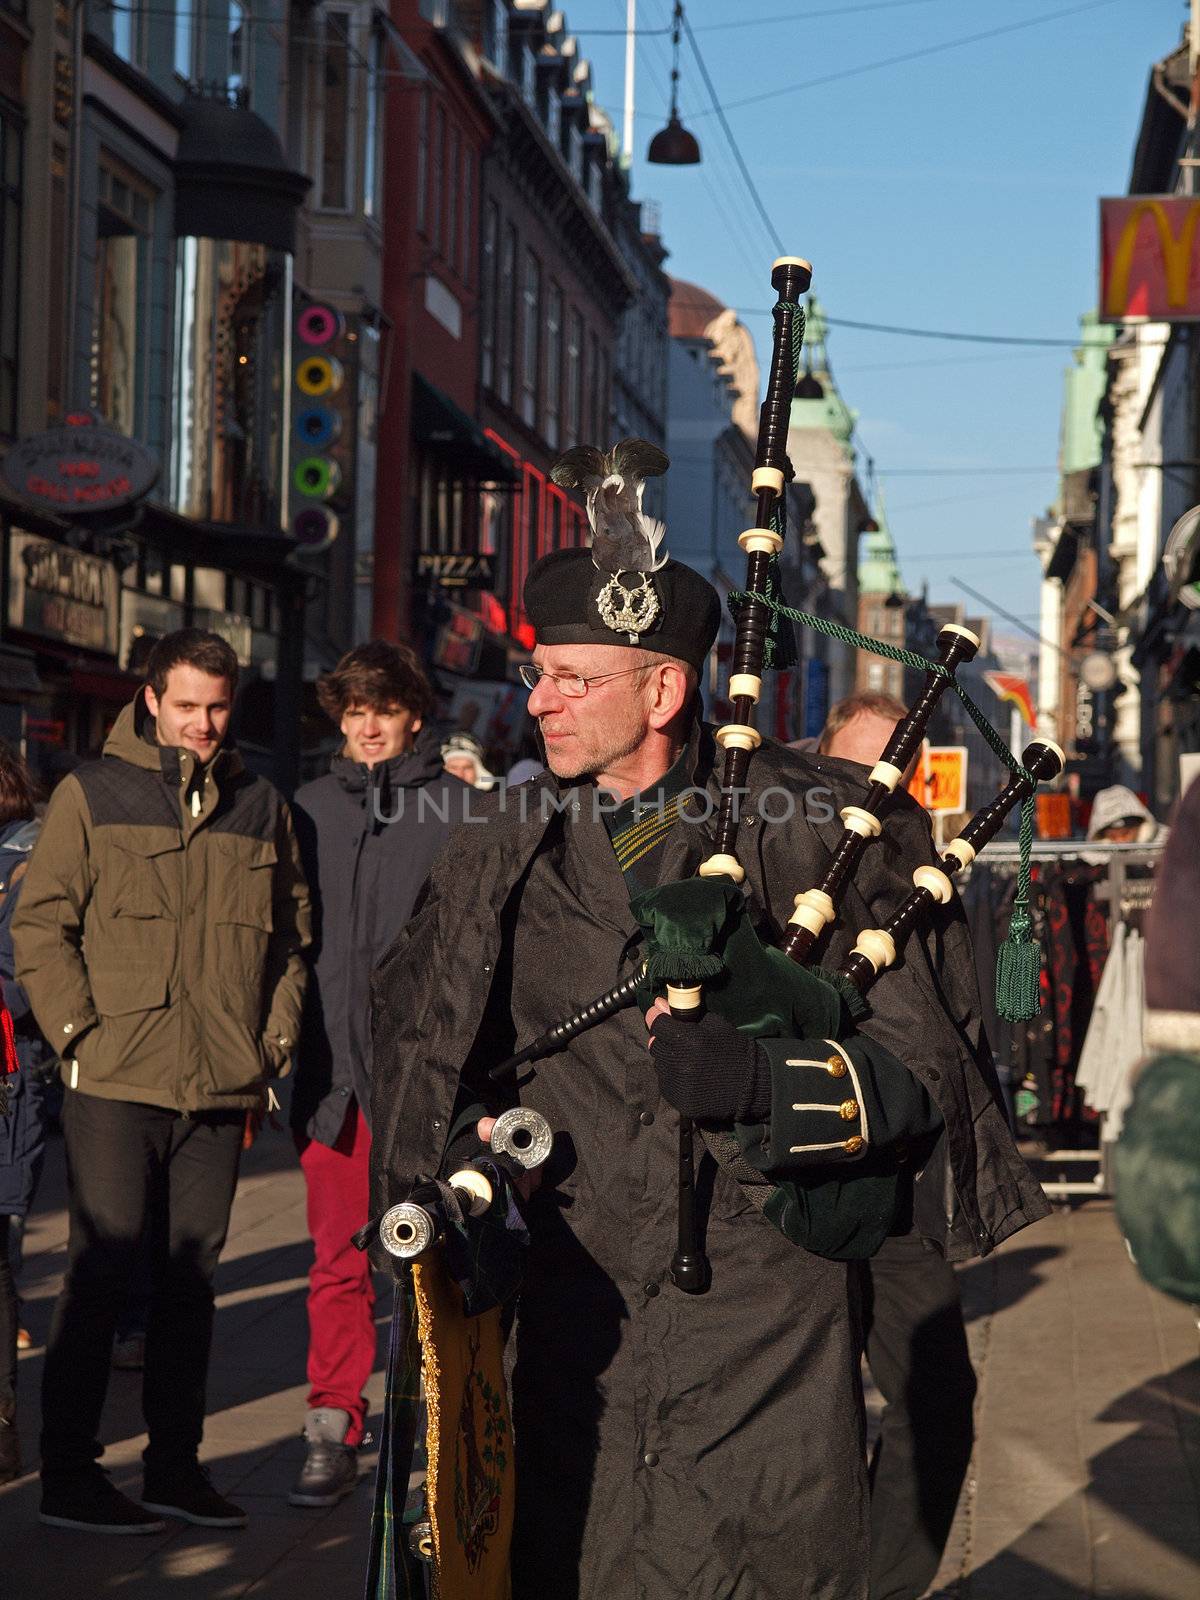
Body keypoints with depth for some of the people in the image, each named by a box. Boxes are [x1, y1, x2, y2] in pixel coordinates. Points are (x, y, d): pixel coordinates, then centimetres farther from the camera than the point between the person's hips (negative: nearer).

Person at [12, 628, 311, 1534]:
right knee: (104, 1272, -3)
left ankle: (176, 1467, 19)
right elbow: (40, 925, -1)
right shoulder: (92, 794, 1)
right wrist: (80, 1033, -9)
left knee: (192, 1276, 10)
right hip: (115, 1085, -4)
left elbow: (291, 937, 18)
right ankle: (69, 1476, 5)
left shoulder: (261, 807, 13)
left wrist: (276, 1040, 8)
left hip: (221, 1088, 4)